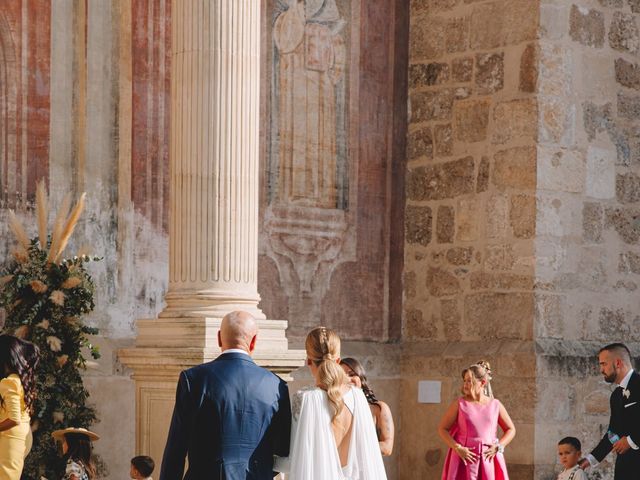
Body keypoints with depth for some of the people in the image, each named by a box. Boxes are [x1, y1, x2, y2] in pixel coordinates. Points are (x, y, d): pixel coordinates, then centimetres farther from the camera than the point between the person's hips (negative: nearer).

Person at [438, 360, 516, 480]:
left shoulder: (495, 405, 7)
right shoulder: (459, 403, 2)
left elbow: (511, 430, 16)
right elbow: (442, 429, 3)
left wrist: (498, 447, -2)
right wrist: (458, 448, -11)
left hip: (488, 460, 2)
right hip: (465, 459, -2)